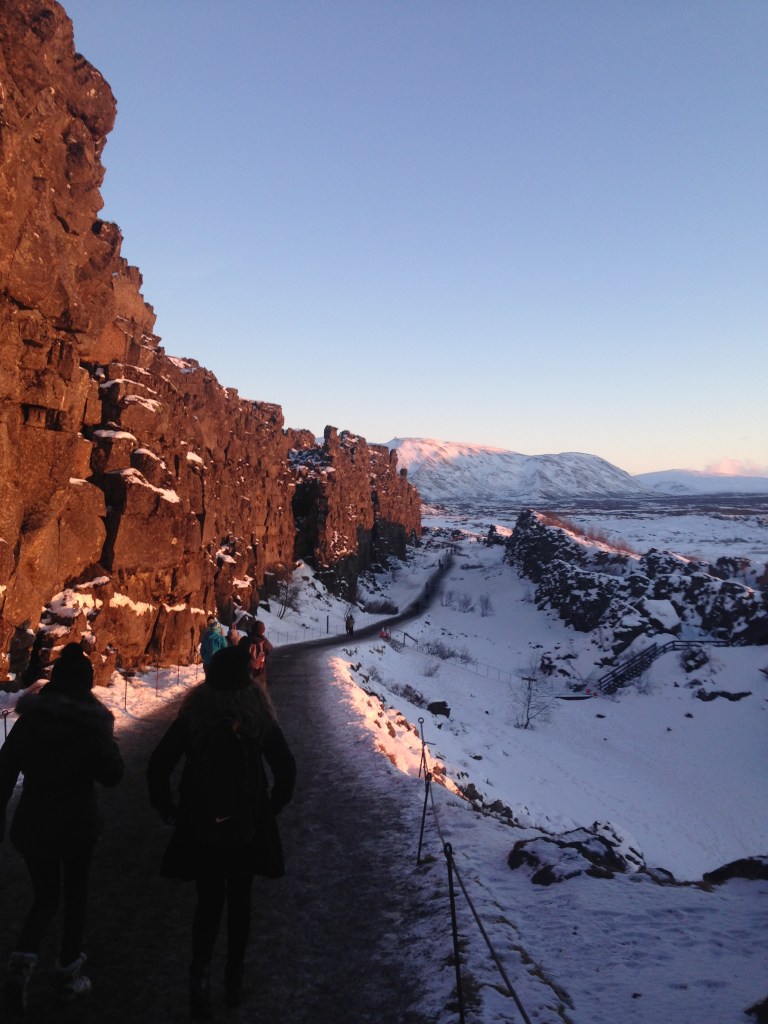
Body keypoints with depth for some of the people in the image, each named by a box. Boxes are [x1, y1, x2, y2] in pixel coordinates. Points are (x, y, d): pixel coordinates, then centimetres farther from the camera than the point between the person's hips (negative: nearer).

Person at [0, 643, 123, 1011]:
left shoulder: (30, 718, -5)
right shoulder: (92, 721, -12)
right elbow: (112, 774, -8)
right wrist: (107, 739, 3)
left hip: (33, 822, 2)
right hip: (78, 823, -2)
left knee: (45, 896, 18)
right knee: (75, 895, 16)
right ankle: (68, 974, 24)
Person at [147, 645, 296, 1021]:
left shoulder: (192, 715, -9)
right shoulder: (259, 715, -8)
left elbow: (158, 766, -9)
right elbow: (286, 768, -6)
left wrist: (166, 808, 5)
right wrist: (272, 807, 9)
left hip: (199, 824, 0)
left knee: (208, 901, 13)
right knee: (239, 900, 16)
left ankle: (201, 969, -6)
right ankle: (234, 978, 25)